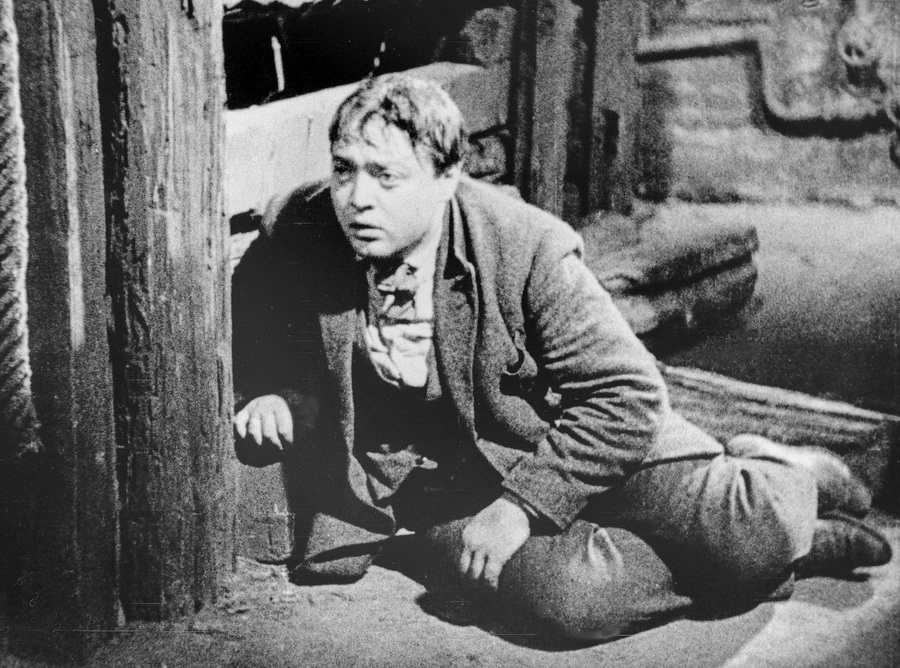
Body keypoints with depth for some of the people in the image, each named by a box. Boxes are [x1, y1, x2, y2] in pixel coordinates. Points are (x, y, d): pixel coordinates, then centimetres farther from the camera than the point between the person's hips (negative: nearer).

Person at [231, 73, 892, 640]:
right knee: (571, 595, -30)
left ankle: (780, 483, 18)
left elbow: (628, 394, -19)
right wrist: (267, 403, -13)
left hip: (559, 440, -2)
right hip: (439, 487, 2)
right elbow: (245, 350, 9)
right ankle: (807, 546, -2)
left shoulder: (525, 246, -22)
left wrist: (524, 501, -25)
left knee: (759, 535, -24)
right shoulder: (294, 235, -13)